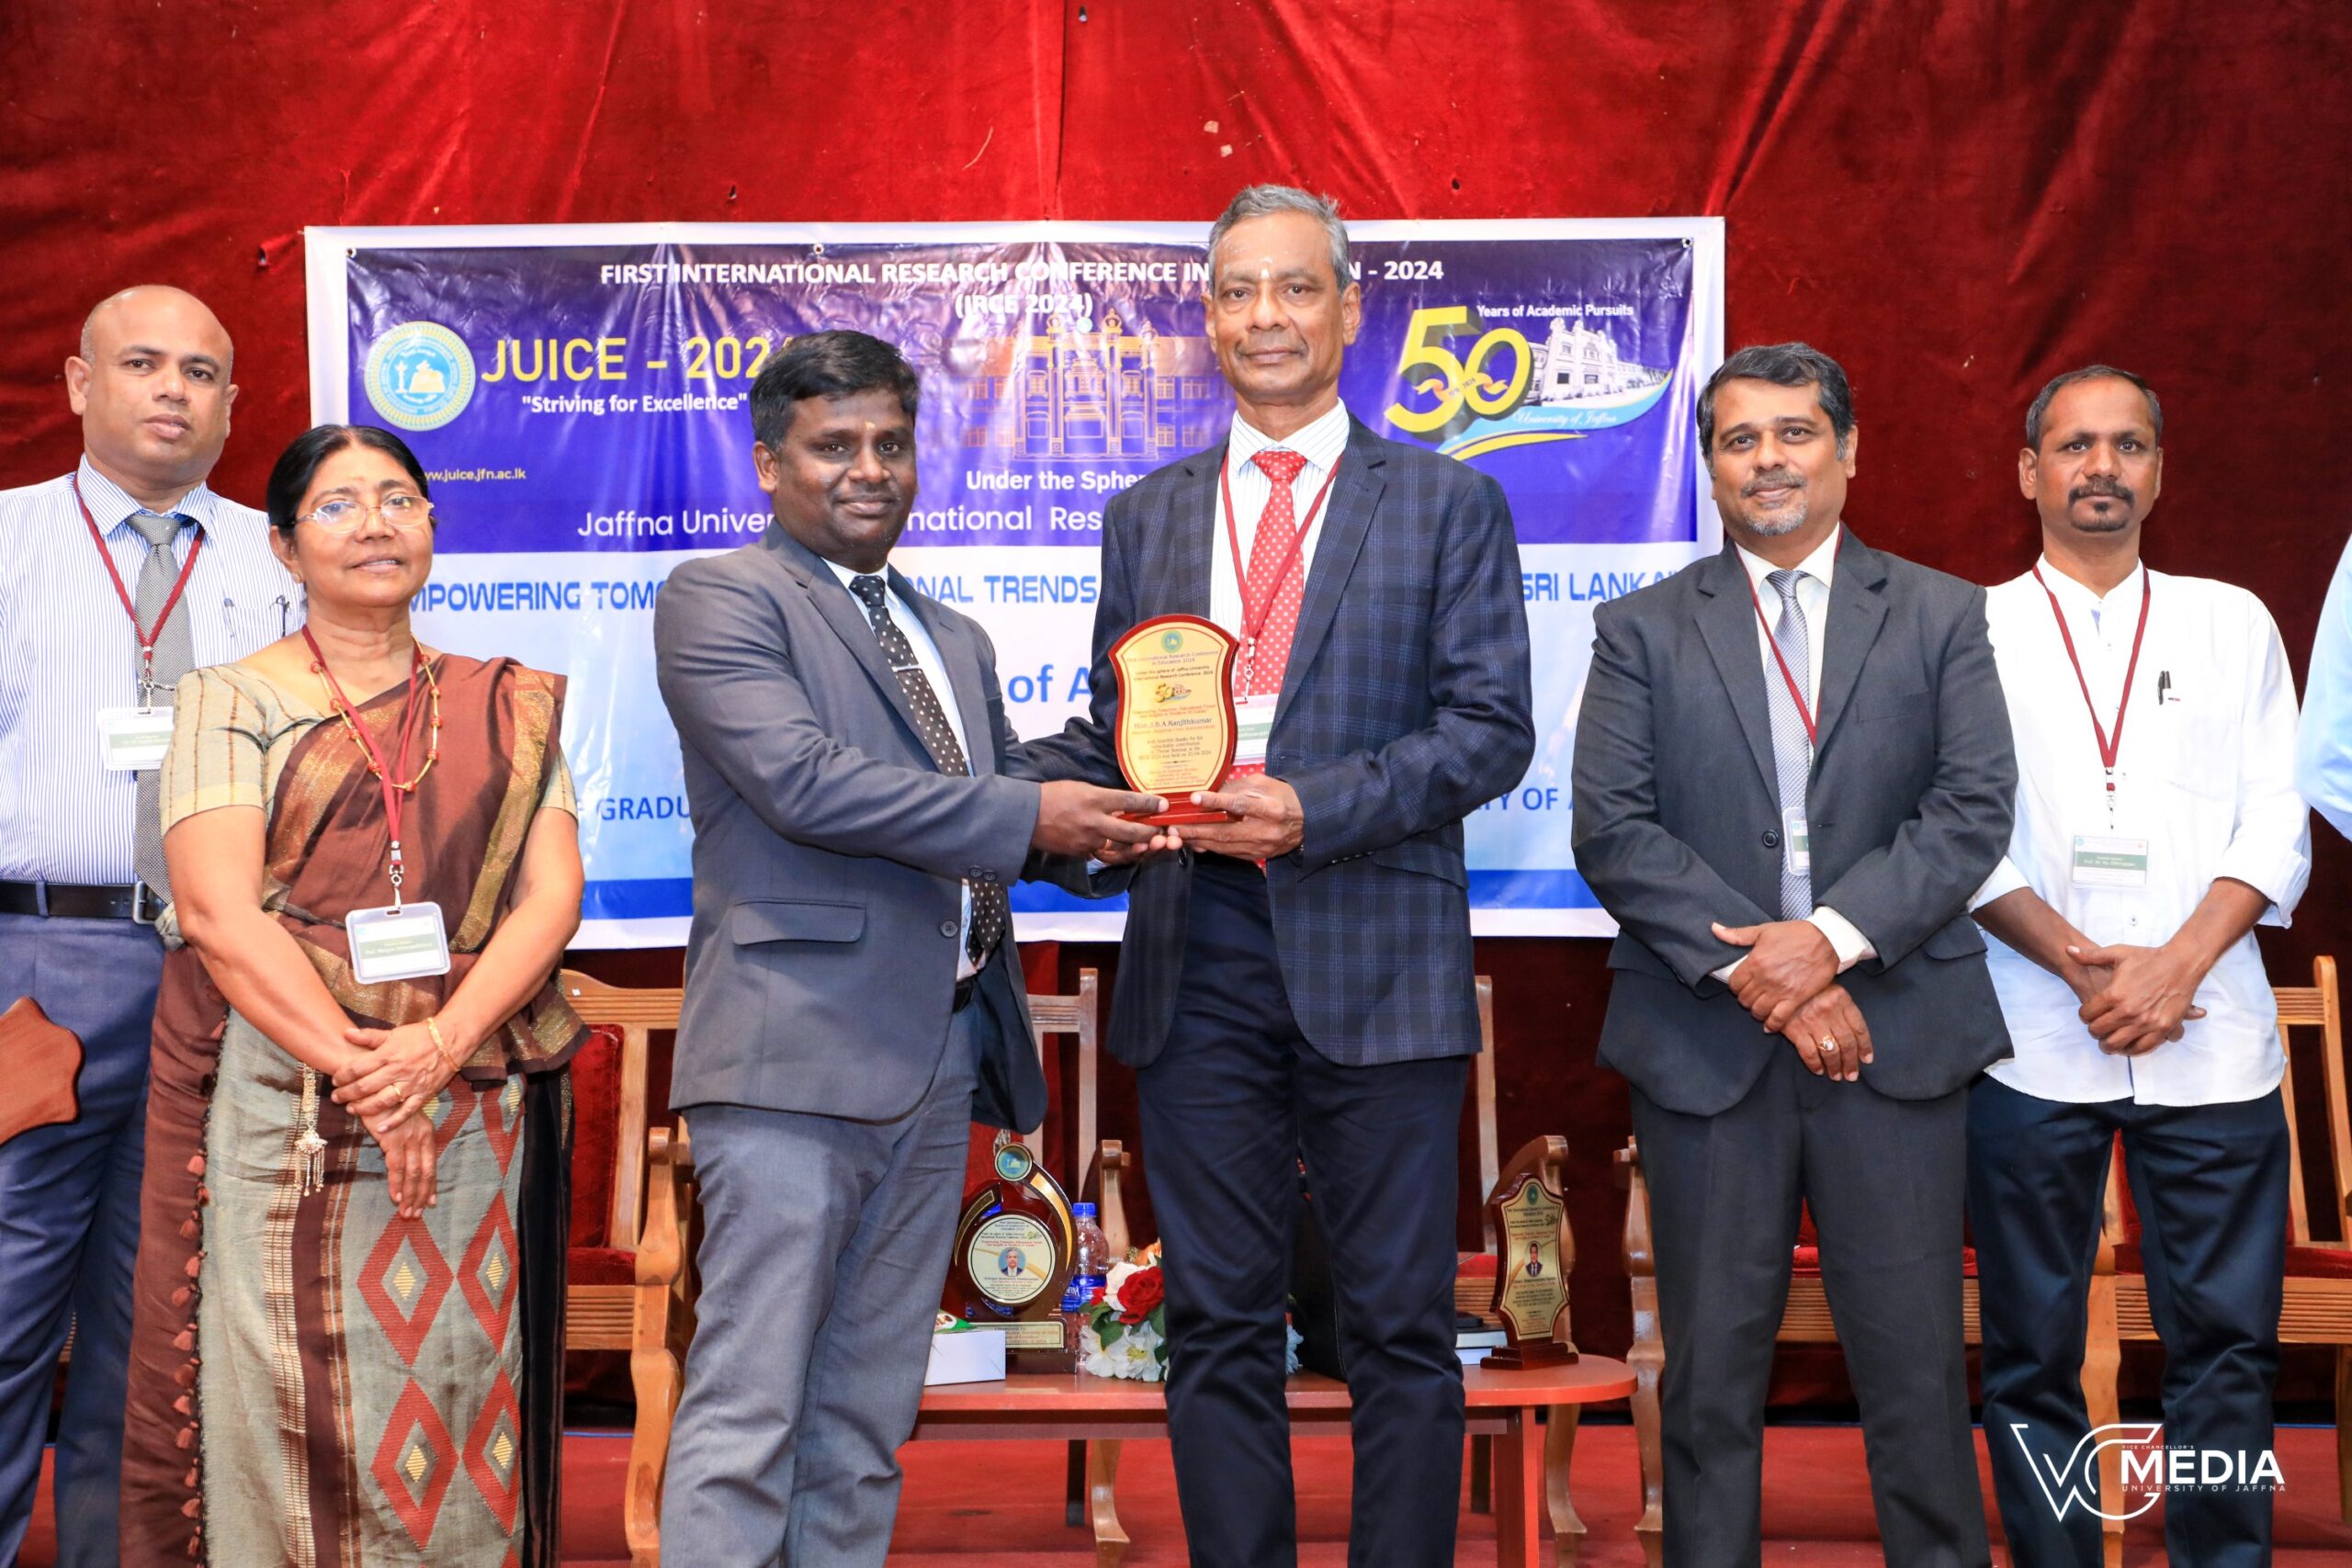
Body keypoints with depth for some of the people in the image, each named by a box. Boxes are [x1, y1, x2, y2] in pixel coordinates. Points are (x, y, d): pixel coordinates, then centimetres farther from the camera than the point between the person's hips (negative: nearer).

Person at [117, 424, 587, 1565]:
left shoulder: (507, 706, 13)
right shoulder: (231, 702, 6)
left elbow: (552, 892, 3)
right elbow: (216, 910, -6)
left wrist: (441, 1043, -13)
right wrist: (359, 1069, -16)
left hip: (472, 1114, 2)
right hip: (282, 1118, -2)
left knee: (453, 1399, 2)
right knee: (288, 1410, -2)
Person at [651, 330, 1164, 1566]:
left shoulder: (957, 641, 24)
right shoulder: (719, 597, 0)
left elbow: (996, 833, 23)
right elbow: (799, 778, -15)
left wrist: (1098, 825, 1)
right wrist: (1023, 814, -15)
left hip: (938, 1059, 7)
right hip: (796, 1047, -7)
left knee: (867, 1420, 10)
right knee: (747, 1412, -7)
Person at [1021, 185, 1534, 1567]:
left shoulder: (1449, 503, 4)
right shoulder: (1150, 515, 15)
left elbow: (1493, 727, -4)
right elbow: (1115, 732, 15)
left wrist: (1316, 809, -17)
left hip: (1375, 958, -3)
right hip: (1197, 958, 3)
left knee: (1401, 1325, 4)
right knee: (1218, 1326, 8)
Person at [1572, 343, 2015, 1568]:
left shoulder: (1940, 616, 9)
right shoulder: (1641, 630, 8)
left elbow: (1974, 808, -2)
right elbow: (1612, 832, -2)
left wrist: (1831, 937, -14)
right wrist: (1751, 970, -12)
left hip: (1891, 1029, 0)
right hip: (1705, 1041, 0)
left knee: (1915, 1363, 4)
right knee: (1711, 1369, 7)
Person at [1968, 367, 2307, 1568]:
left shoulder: (2232, 624, 13)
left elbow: (2275, 829, 5)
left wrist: (2176, 967, -10)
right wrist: (2079, 962, -11)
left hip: (2211, 1041, 1)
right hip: (2031, 1047, -1)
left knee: (2225, 1342, 1)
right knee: (2032, 1350, 4)